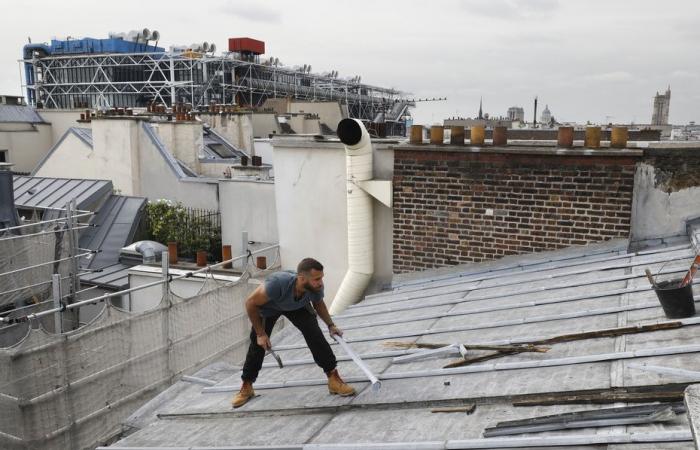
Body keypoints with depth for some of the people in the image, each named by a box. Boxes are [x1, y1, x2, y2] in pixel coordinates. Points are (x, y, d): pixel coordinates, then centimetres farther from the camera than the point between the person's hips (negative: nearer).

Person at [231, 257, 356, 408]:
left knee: (315, 334, -17)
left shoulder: (316, 287, -33)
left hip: (298, 306, 2)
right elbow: (250, 303, -30)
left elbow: (318, 304, -4)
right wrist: (260, 333, -24)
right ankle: (246, 387, 20)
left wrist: (330, 325, -10)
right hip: (269, 306, -2)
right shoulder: (277, 283, -48)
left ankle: (333, 378, -7)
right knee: (258, 343, -1)